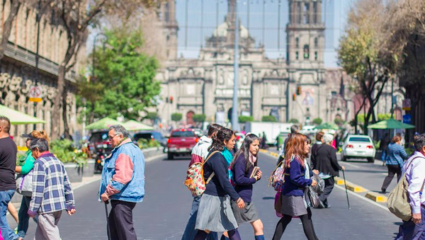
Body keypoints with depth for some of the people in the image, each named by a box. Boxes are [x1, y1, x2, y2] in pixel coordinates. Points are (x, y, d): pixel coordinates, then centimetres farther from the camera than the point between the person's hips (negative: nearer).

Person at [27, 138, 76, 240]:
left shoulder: (39, 163, -9)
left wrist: (32, 209, -10)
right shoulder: (58, 161, 15)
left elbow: (38, 189, -14)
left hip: (47, 207, -8)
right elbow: (67, 185, 16)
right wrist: (70, 204, 20)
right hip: (60, 204, 8)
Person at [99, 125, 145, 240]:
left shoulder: (124, 150, -15)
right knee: (113, 226, 18)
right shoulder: (134, 148, 19)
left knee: (125, 229, -8)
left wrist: (108, 192, -20)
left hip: (123, 197, -11)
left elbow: (122, 176, -24)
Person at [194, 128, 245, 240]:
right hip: (212, 197, -10)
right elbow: (223, 180, -25)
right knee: (205, 229, -4)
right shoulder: (217, 157, -18)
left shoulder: (225, 154, 12)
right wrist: (237, 198, -28)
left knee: (232, 226, 9)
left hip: (222, 197, 10)